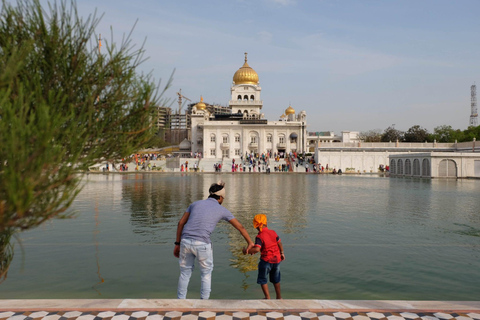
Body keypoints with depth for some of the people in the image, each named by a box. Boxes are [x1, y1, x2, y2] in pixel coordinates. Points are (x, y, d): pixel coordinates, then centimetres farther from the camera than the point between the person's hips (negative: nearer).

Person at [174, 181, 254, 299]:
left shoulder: (196, 203, 17)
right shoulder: (222, 210, 9)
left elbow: (181, 223, 13)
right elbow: (240, 227, 13)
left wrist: (177, 244, 17)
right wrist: (250, 243, 24)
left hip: (186, 241, 3)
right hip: (202, 244, -3)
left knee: (185, 273, 22)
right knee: (206, 274, 20)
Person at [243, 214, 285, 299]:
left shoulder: (259, 236, -18)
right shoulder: (273, 232, -1)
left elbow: (257, 249, -30)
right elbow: (280, 243, 11)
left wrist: (247, 251, -15)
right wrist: (282, 253, 25)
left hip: (266, 260, -6)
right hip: (277, 259, 6)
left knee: (262, 279, 11)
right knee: (276, 279, 23)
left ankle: (268, 298, 9)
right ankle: (279, 297, 33)